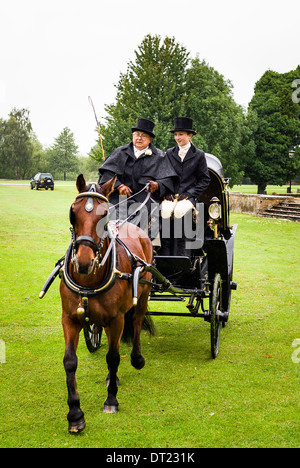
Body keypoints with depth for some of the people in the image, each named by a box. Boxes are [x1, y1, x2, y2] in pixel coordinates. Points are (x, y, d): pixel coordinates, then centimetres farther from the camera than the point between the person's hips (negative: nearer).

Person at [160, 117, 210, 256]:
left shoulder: (199, 155, 9)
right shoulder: (169, 153, 16)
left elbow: (205, 180, 8)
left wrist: (189, 194, -5)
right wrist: (167, 193, 1)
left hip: (188, 197, -2)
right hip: (170, 196, 2)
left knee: (179, 211, -22)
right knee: (165, 211, -19)